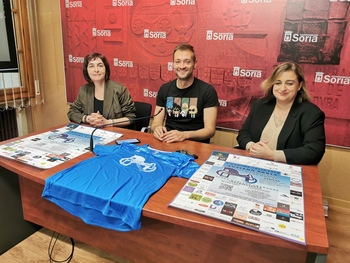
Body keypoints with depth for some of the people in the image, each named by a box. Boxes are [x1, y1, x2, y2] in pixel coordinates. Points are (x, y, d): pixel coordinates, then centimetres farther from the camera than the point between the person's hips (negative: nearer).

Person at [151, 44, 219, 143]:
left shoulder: (207, 91, -4)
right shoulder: (164, 89, 8)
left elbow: (210, 129, -8)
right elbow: (156, 123, 9)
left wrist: (184, 135, -24)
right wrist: (157, 128, -15)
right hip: (168, 142, 3)